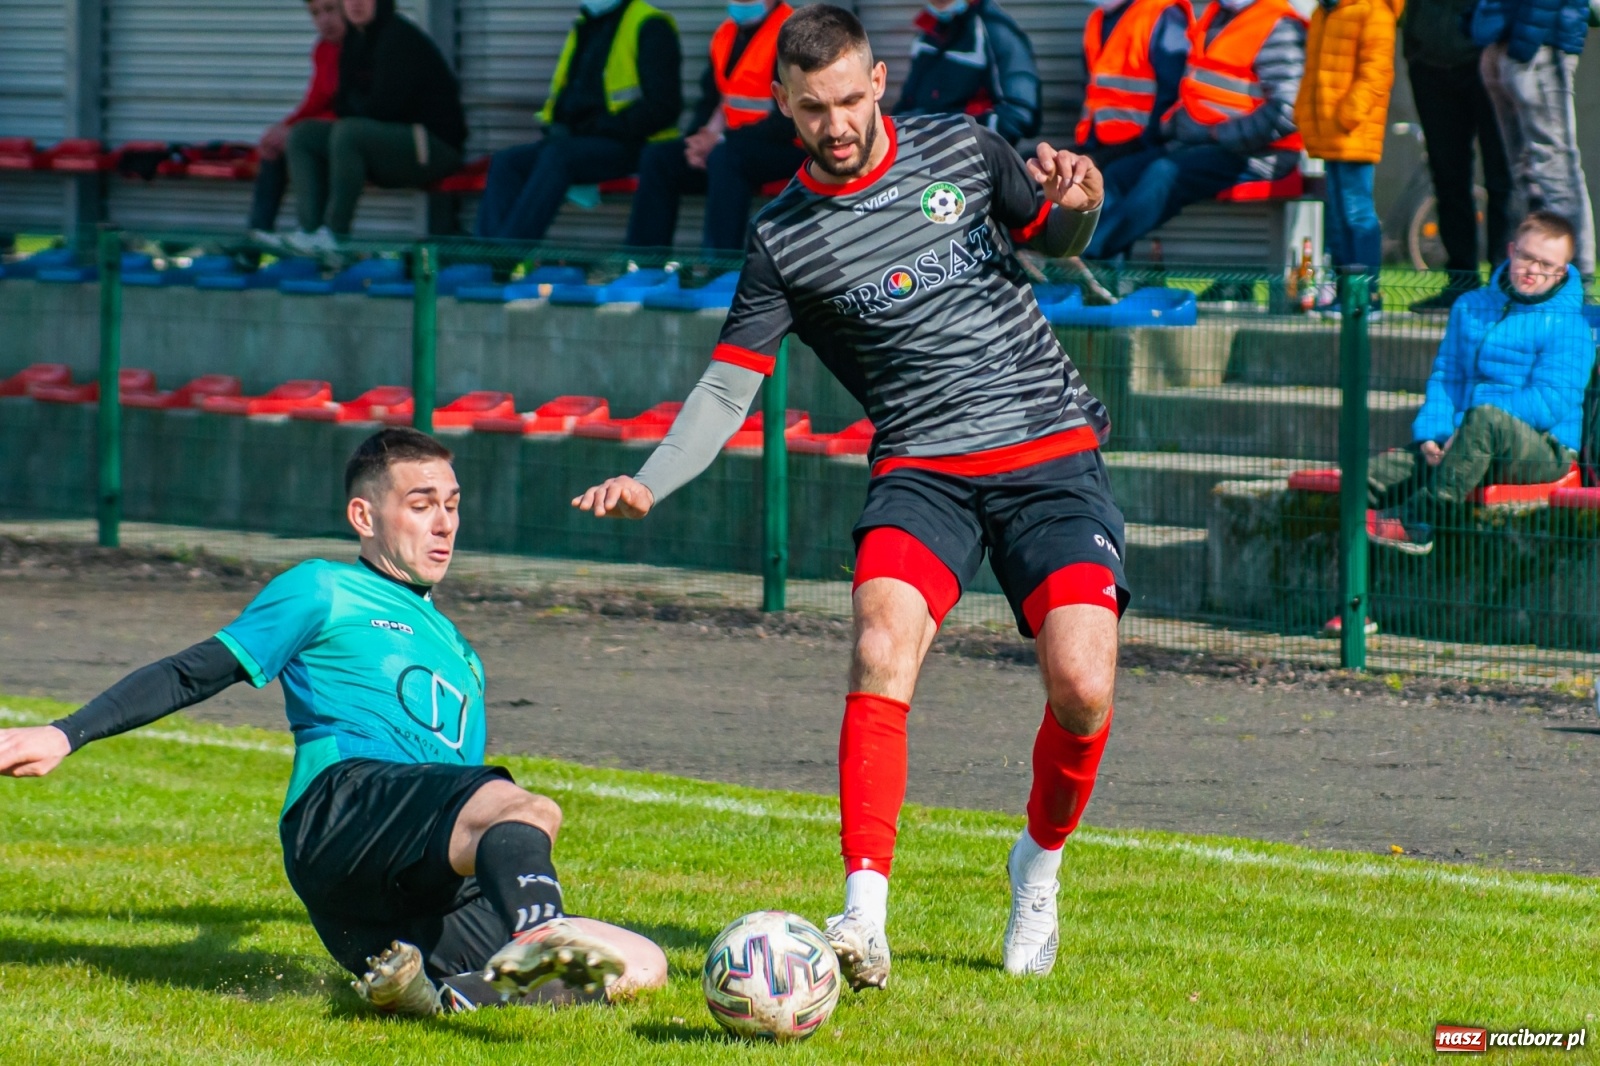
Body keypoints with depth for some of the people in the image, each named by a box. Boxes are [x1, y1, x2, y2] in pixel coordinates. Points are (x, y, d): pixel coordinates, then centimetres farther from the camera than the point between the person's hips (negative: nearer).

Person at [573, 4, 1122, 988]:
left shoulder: (963, 150, 5)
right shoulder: (782, 240, 3)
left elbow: (1061, 241, 18)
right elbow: (730, 386, 2)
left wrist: (1075, 202, -7)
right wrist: (650, 482, -14)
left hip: (1052, 447, 0)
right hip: (923, 469, 0)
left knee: (1082, 686, -16)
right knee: (882, 647, -28)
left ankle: (1041, 863, 16)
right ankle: (864, 916, -32)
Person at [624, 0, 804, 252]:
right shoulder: (726, 34, 12)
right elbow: (712, 102, 15)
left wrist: (722, 140, -21)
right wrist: (699, 141, -7)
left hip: (790, 147, -8)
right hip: (737, 142, 8)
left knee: (725, 156, -35)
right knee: (657, 158, -4)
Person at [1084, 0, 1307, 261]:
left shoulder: (1278, 27, -13)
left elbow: (1285, 112, -23)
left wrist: (1216, 135, -17)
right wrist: (1174, 122, 5)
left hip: (1249, 153, -10)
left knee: (1164, 173, -29)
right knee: (1118, 175, -5)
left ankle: (1089, 252, -30)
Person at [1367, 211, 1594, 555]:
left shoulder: (1566, 325, -4)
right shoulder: (1470, 307, 17)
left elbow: (1549, 403, -14)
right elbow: (1444, 378, 16)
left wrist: (1464, 432, -19)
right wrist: (1431, 433, -6)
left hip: (1544, 449, -6)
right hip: (1468, 447, 6)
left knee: (1485, 418, -40)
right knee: (1371, 475, -15)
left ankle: (1415, 521, -37)